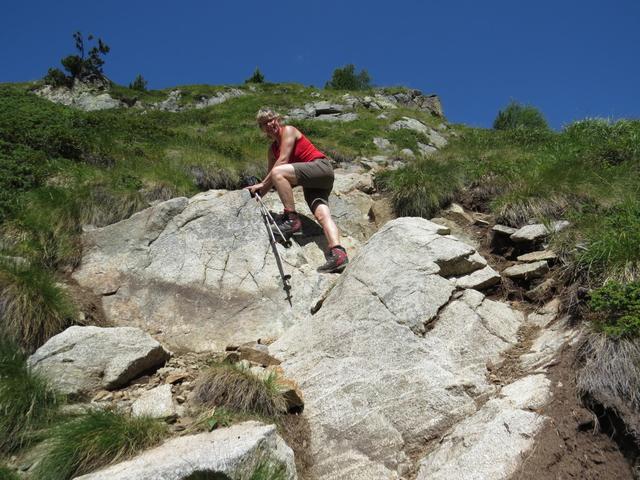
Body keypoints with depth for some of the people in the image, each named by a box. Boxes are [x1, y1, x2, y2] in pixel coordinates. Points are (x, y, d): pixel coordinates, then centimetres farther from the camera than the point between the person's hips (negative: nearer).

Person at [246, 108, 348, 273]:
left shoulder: (288, 130, -2)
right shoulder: (272, 150, 21)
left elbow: (283, 160, -13)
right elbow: (270, 179, 20)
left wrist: (262, 183, -15)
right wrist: (257, 194, 5)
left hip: (321, 167, -8)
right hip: (310, 184, 8)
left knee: (278, 172, -27)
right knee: (322, 214, -16)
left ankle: (292, 219, -25)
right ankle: (338, 253, -33)